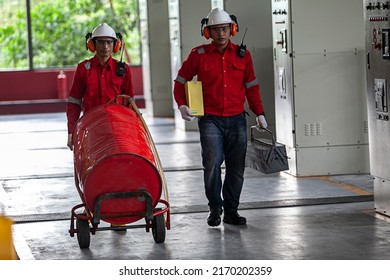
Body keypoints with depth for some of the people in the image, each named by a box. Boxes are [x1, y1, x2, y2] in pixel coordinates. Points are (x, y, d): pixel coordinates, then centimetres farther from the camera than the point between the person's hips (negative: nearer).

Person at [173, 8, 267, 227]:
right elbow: (181, 80, 7)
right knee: (212, 163, -13)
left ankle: (231, 211, 18)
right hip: (210, 120, -3)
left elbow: (251, 86, 14)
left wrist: (260, 113, 9)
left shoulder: (243, 55, 7)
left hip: (236, 120, 3)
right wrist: (182, 104, -9)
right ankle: (215, 208, 5)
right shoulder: (199, 55, 0)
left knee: (236, 167, 5)